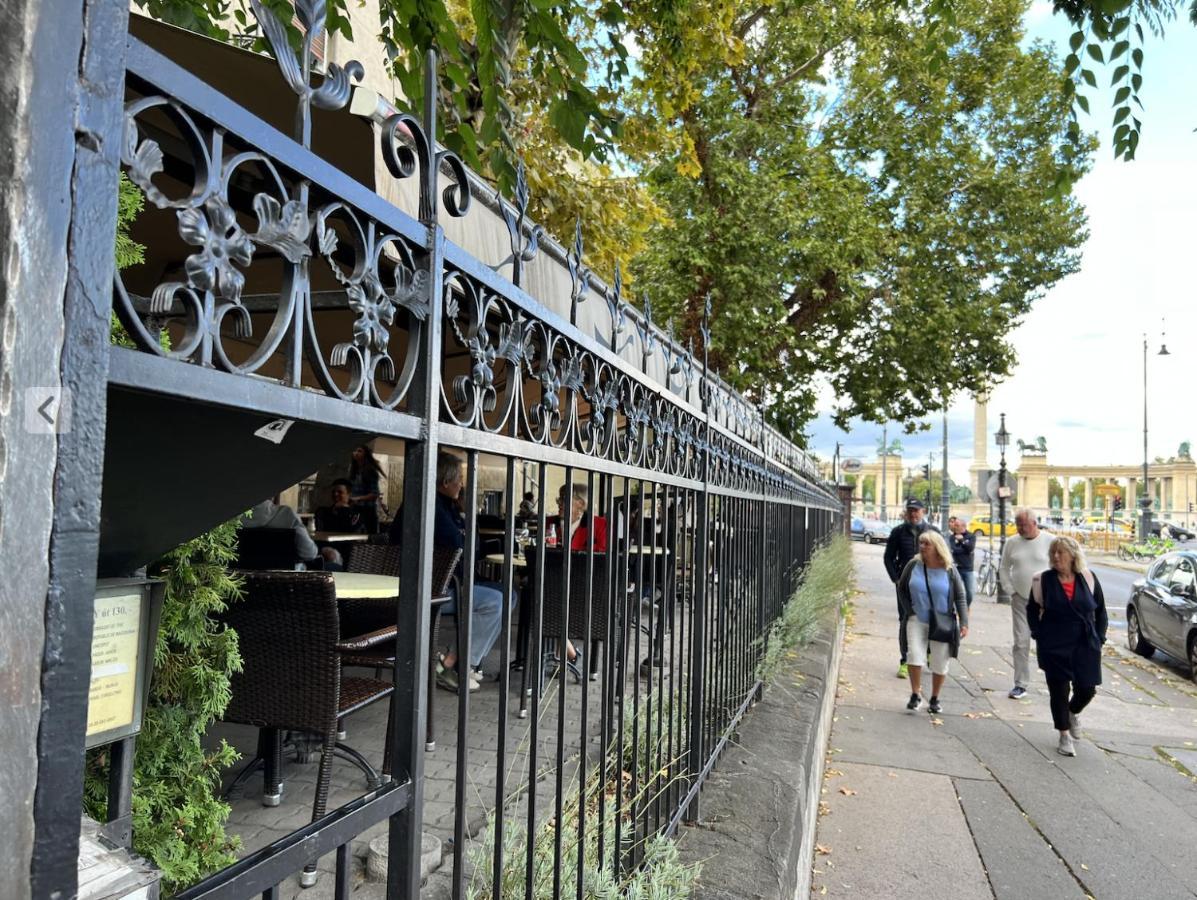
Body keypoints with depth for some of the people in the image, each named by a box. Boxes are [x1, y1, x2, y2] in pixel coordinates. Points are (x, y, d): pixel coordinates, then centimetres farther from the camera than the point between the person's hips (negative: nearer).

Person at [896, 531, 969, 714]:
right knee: (914, 656, -13)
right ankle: (916, 695, 3)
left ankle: (935, 699, 26)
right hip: (917, 621, 0)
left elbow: (960, 598, -3)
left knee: (940, 664, 7)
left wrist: (964, 623, -10)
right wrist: (909, 610, -1)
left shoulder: (949, 570, -7)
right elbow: (901, 589, 8)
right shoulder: (913, 565, -5)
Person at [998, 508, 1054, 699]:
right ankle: (1020, 685, 11)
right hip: (1020, 600, 3)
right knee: (1021, 642, 3)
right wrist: (1010, 590, 4)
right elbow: (1004, 568, 13)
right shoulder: (1012, 542, 5)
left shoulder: (1050, 540, -4)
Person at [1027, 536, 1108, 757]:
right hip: (1054, 648, -1)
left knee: (1087, 689, 6)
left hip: (1085, 646, 2)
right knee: (1059, 690, 2)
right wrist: (1040, 636, -1)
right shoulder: (1043, 580, -6)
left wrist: (1099, 638, 3)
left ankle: (1073, 713, 40)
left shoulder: (1088, 578, -2)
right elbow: (1032, 610, 4)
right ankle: (1065, 736, 17)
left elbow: (1101, 611, 7)